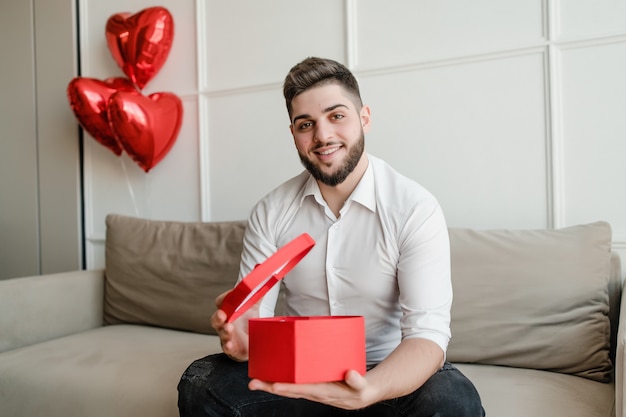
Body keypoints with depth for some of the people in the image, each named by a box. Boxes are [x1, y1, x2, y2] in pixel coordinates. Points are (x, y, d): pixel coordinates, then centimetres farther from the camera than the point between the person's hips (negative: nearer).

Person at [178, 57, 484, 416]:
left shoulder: (415, 209, -15)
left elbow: (428, 331, -20)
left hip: (389, 373, -1)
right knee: (200, 384, -21)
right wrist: (243, 337, -29)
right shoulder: (271, 212, -3)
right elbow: (255, 313, -4)